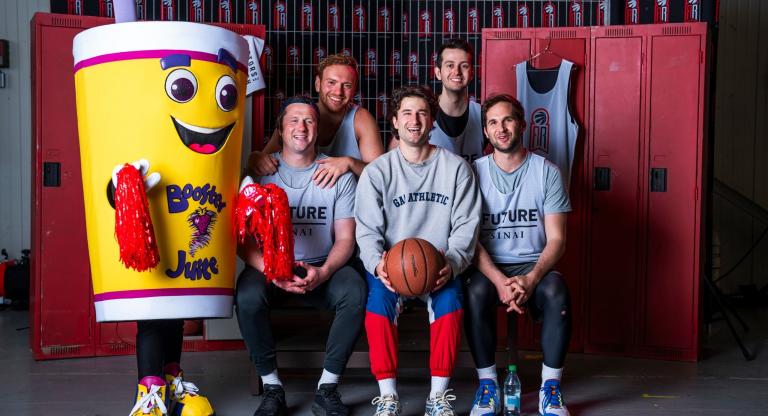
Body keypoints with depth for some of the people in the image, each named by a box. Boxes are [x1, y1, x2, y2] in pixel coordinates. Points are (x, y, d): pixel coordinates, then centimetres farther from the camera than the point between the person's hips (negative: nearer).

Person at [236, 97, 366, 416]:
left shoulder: (338, 174, 4)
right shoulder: (260, 172, 0)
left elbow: (345, 238, 1)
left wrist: (324, 272, -20)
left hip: (322, 269, 1)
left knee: (355, 291, -30)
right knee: (247, 296, -33)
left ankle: (328, 387, -17)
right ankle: (271, 387, -14)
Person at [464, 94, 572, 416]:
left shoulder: (547, 172, 1)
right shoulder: (473, 172, 1)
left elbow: (556, 239, -2)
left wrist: (531, 279, -21)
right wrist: (499, 280, -23)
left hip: (533, 265, 0)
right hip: (488, 266, 0)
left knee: (556, 291, -32)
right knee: (476, 292, -33)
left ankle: (550, 388, -20)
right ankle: (487, 385, -19)